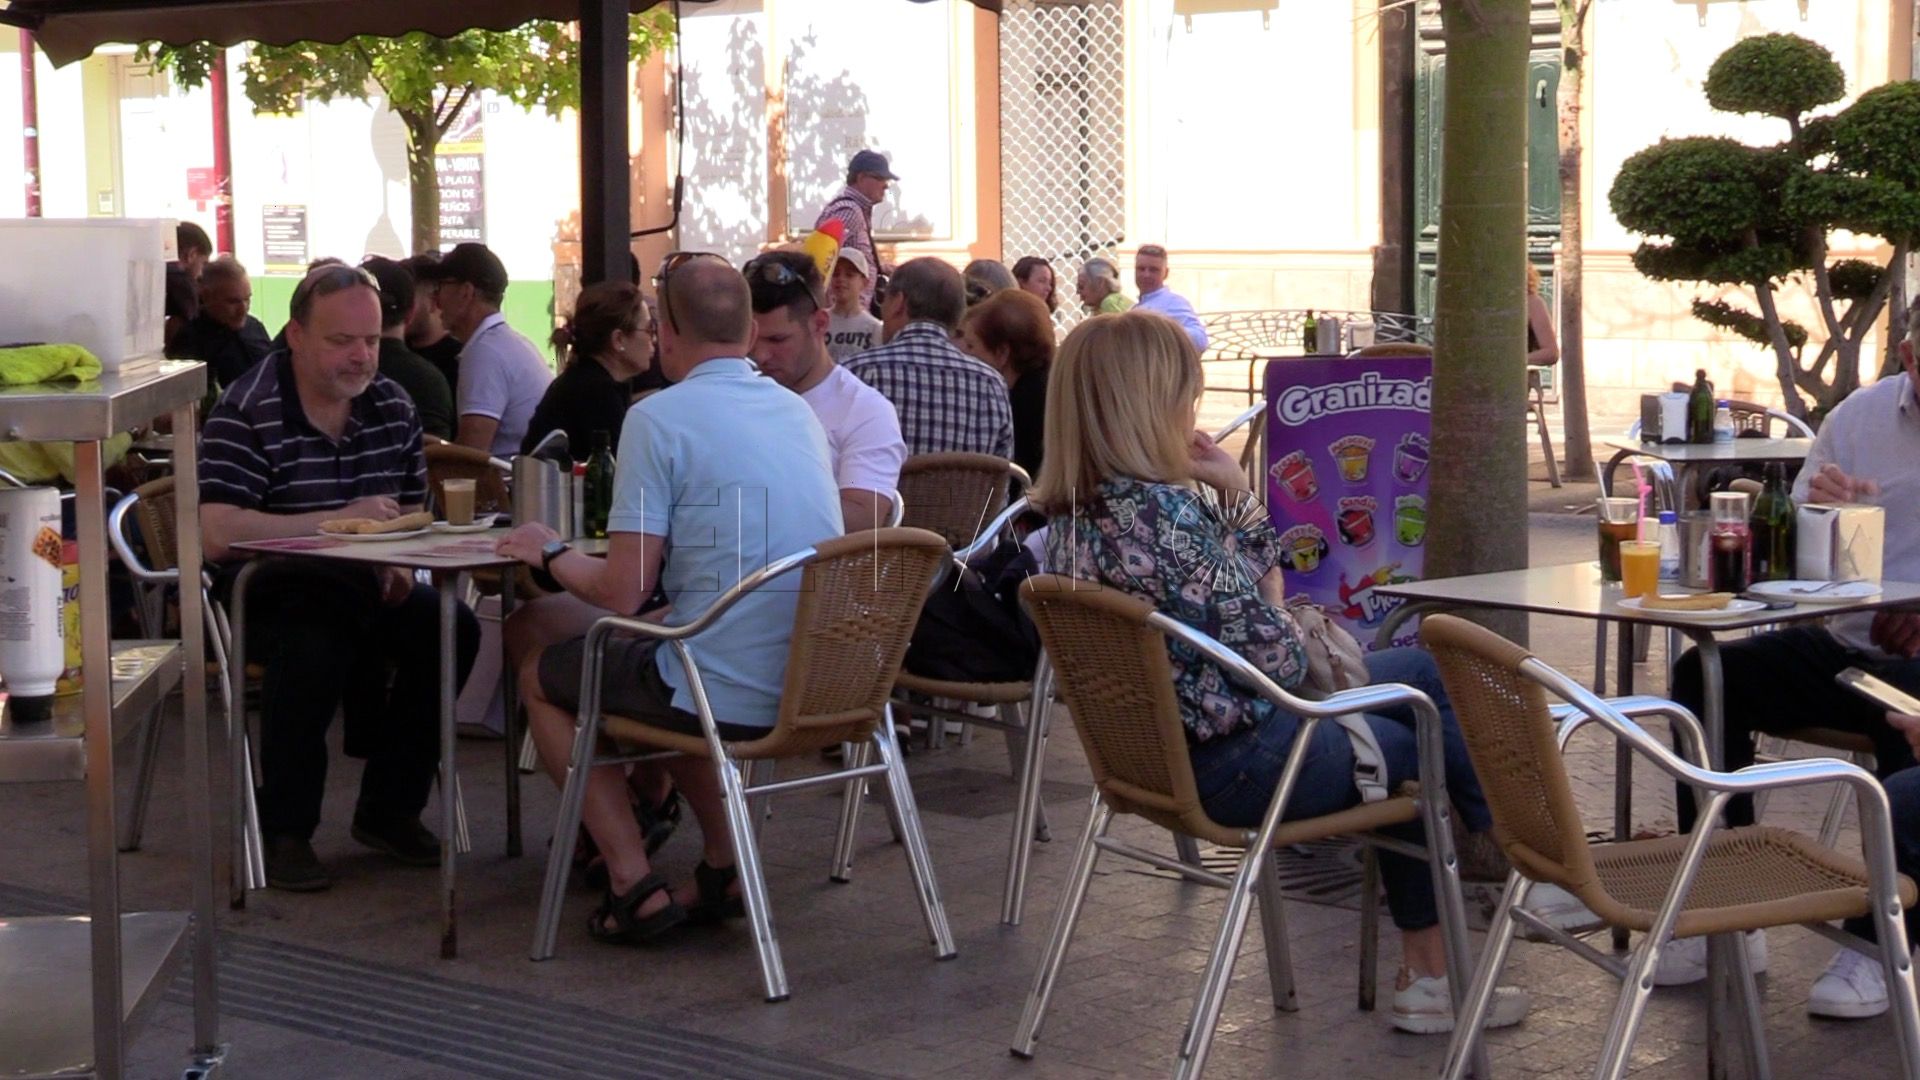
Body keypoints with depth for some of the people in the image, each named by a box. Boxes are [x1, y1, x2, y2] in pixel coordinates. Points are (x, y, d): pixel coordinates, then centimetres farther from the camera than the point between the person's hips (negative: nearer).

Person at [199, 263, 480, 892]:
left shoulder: (392, 407, 7)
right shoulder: (246, 414, -13)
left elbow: (411, 512, 19)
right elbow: (216, 534, -24)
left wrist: (398, 562, -6)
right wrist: (341, 520, -27)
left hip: (364, 587, 6)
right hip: (270, 595, -6)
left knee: (451, 628, -18)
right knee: (316, 646, -36)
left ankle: (388, 810, -2)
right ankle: (284, 831, -18)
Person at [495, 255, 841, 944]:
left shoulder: (660, 417, -11)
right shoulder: (798, 410, 11)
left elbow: (623, 593, -13)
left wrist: (549, 553, 7)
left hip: (730, 697, -7)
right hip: (816, 692, 7)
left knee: (542, 675, 17)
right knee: (665, 661, 35)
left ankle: (635, 886, 8)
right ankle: (722, 865, 23)